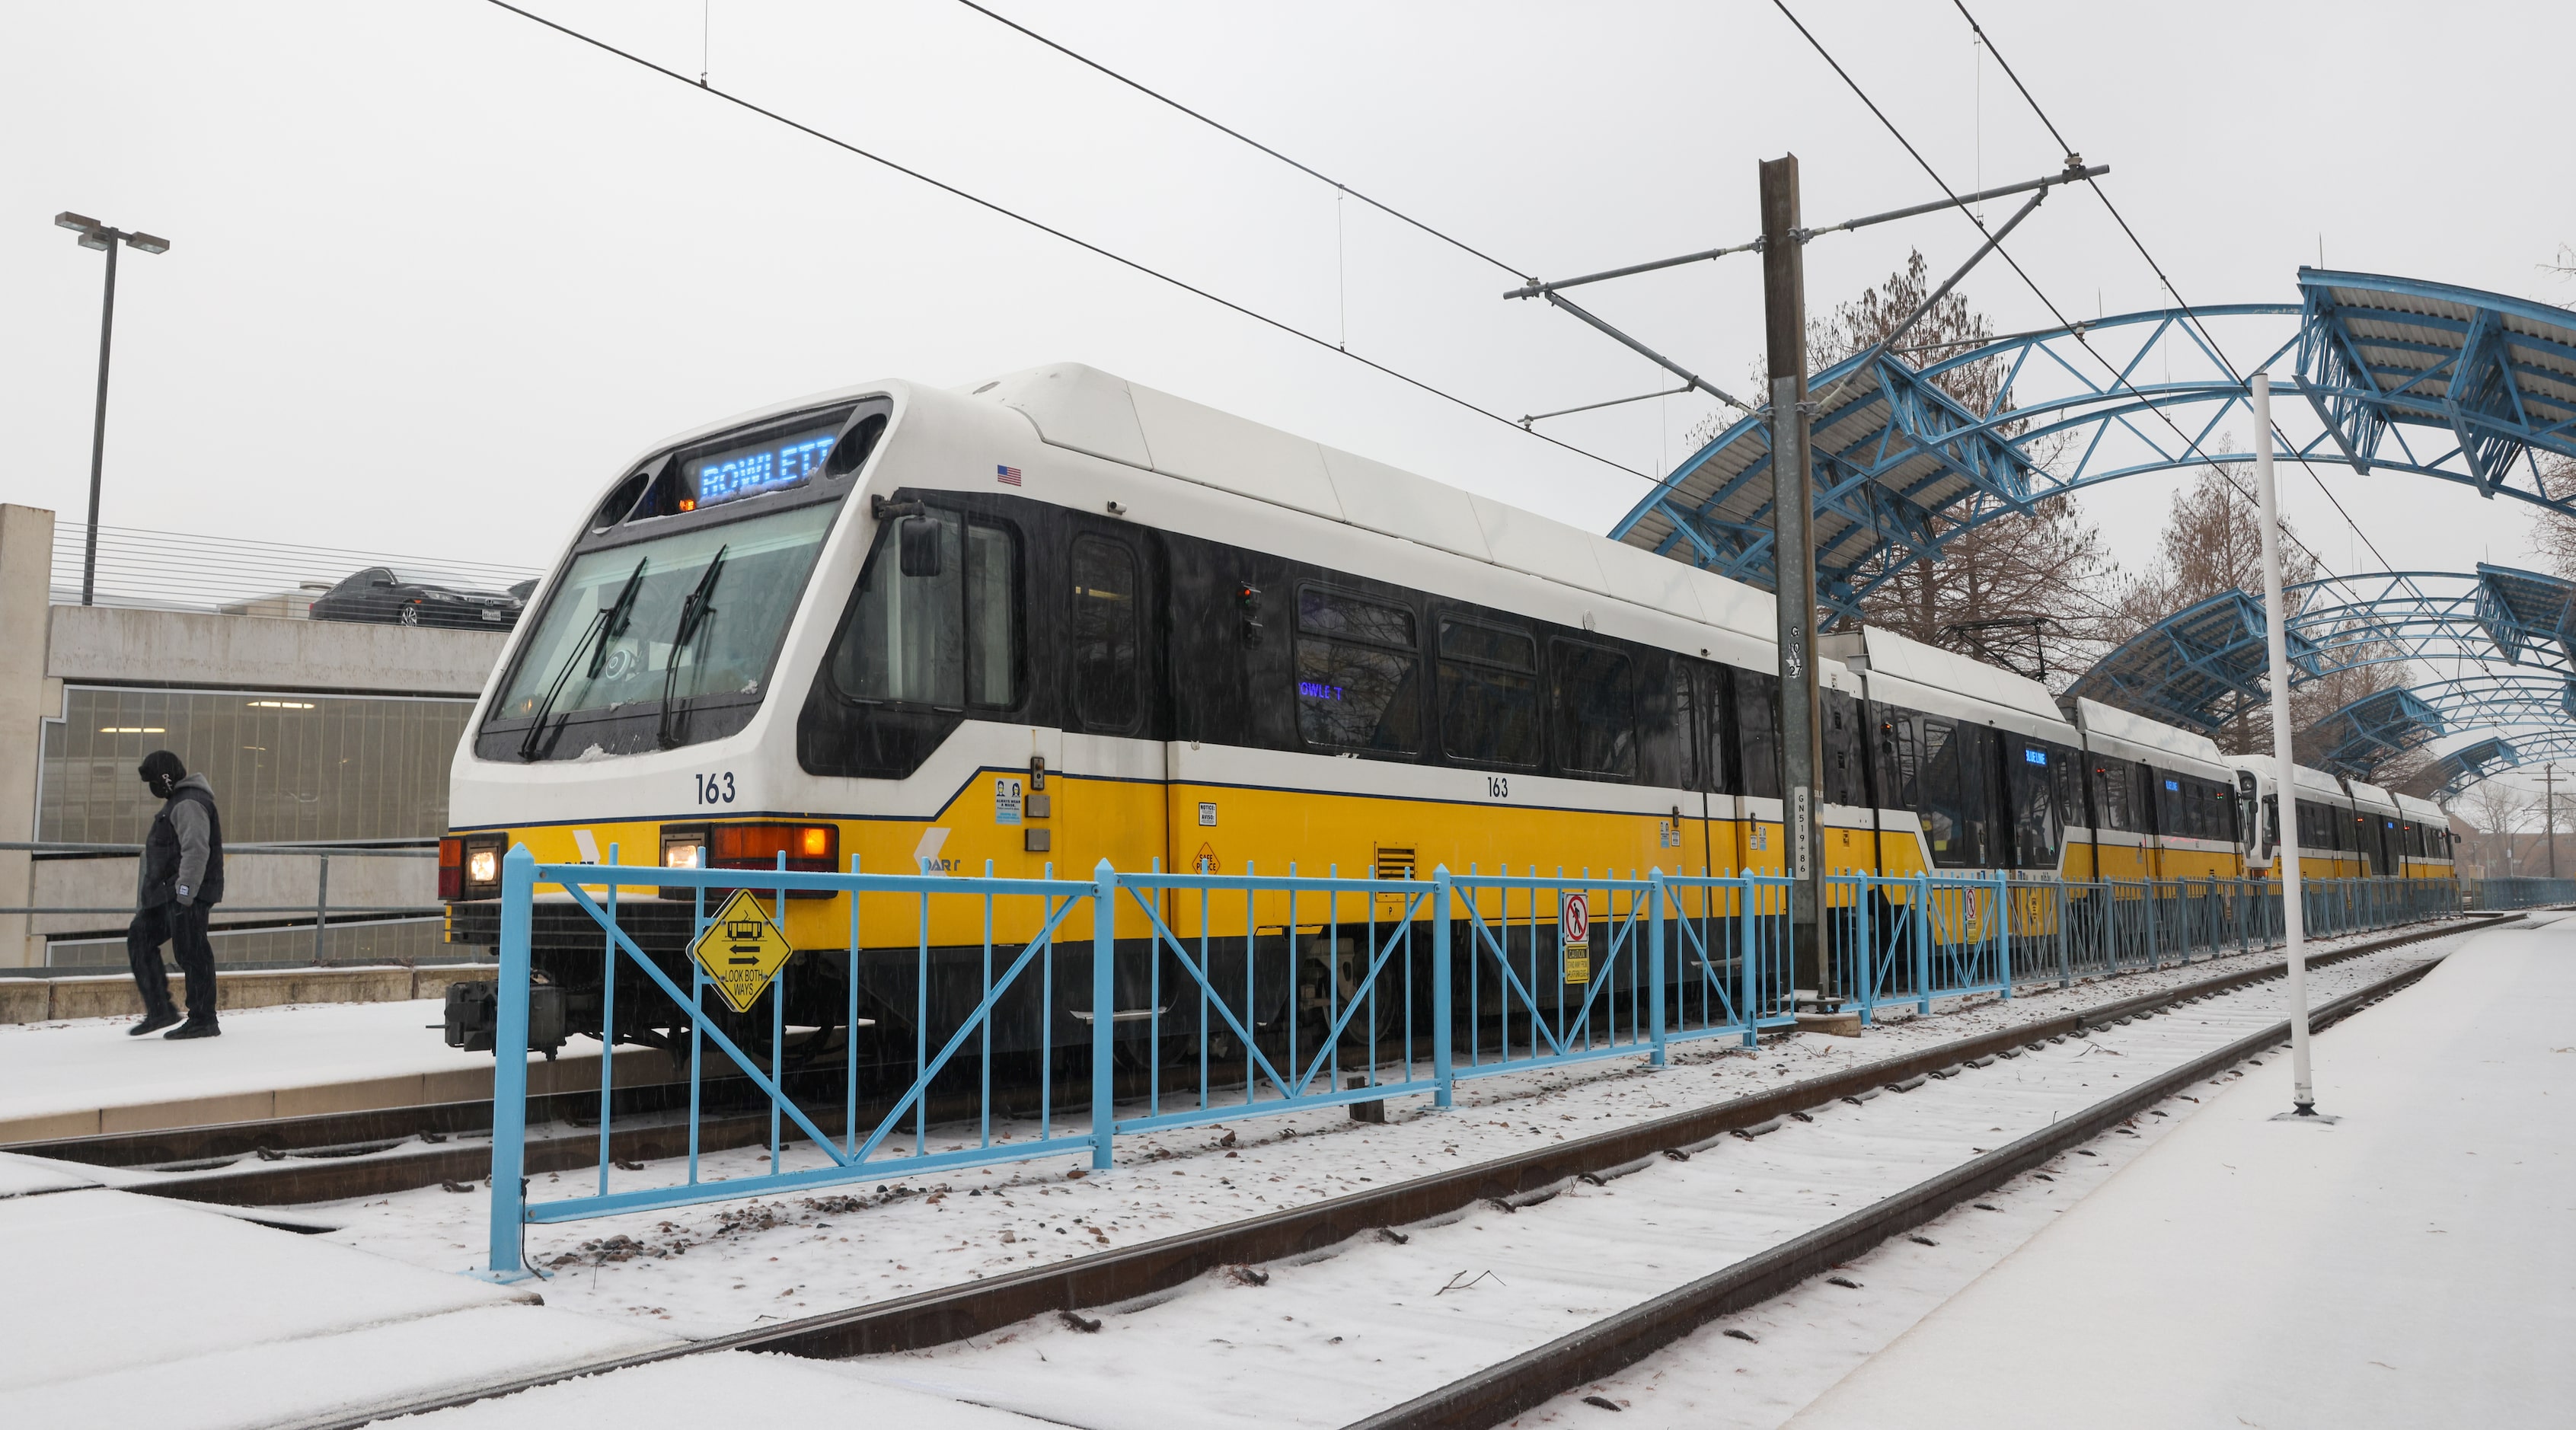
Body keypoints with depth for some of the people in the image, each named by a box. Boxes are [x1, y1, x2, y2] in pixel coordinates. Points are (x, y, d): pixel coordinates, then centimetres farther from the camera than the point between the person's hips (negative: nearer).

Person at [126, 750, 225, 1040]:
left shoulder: (189, 804, -14)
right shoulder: (177, 802, 21)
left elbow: (196, 851, -24)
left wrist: (185, 892, -29)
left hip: (186, 895, -11)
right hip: (165, 894, 11)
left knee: (191, 953, -8)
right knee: (139, 937, 11)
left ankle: (203, 1020, -3)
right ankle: (159, 1010, 12)